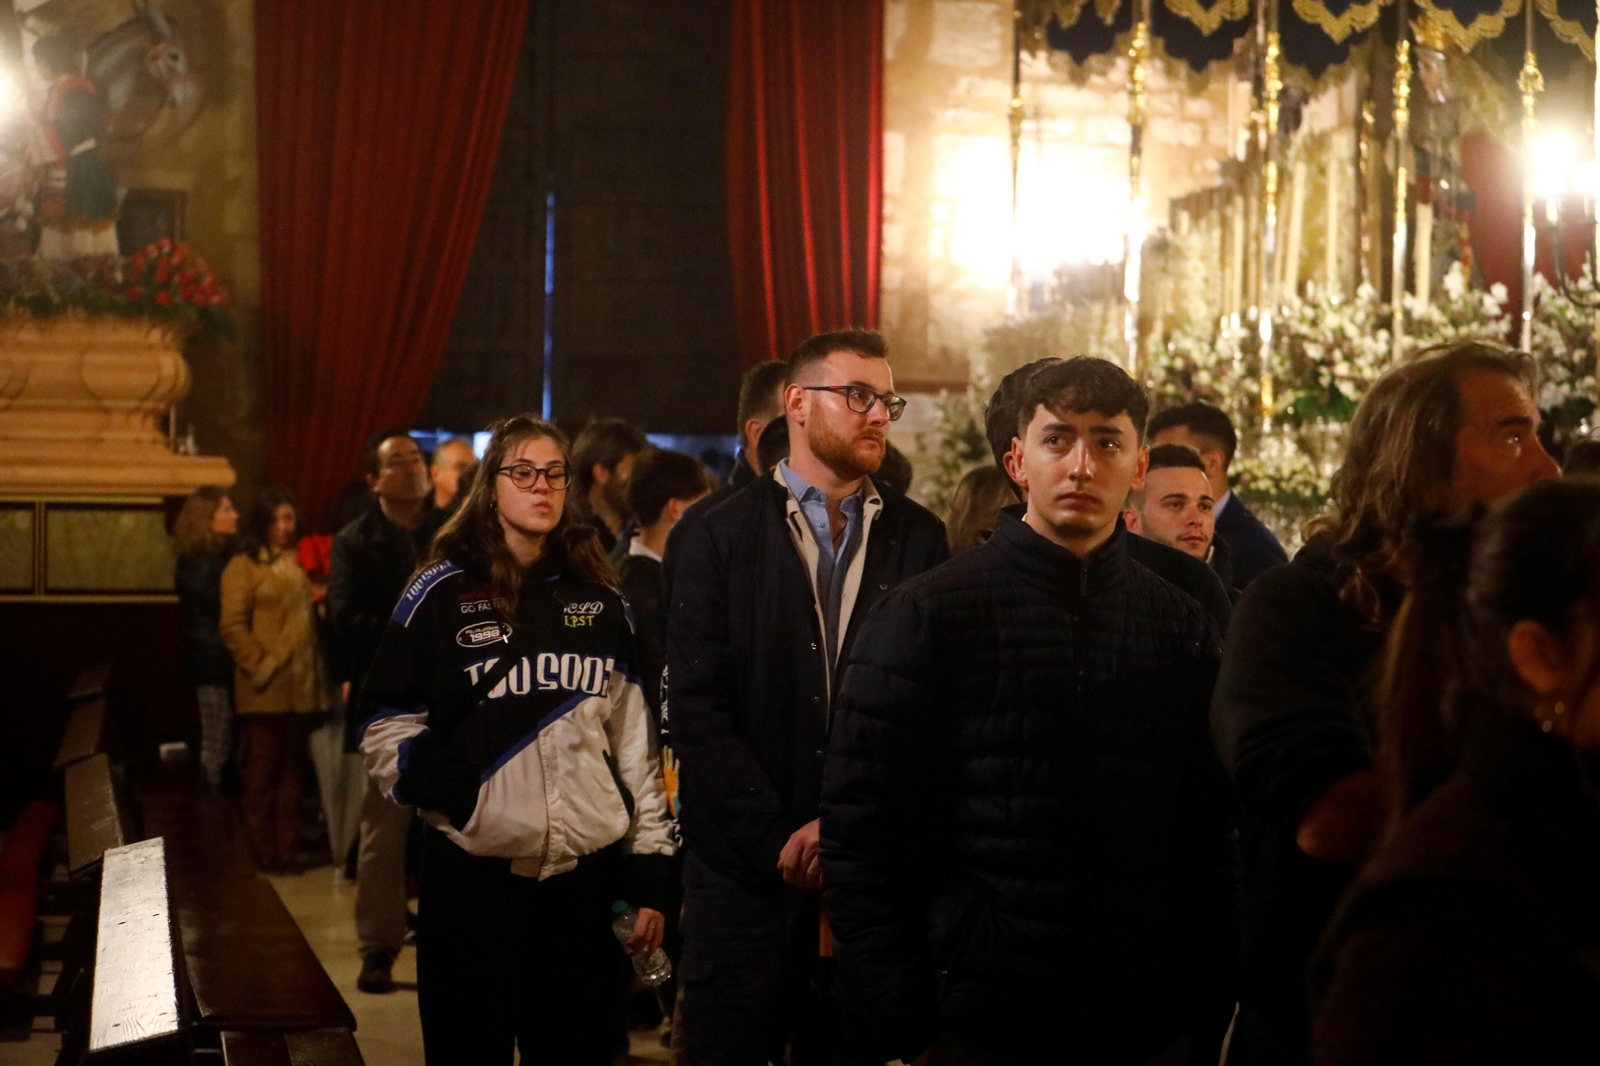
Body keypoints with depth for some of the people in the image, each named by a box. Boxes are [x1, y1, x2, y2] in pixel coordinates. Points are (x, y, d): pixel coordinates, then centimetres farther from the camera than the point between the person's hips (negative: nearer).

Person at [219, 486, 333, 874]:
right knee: (263, 772, 0)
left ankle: (287, 848, 15)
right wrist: (261, 666, -14)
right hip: (266, 689, -5)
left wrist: (318, 669, 9)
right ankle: (264, 851, 7)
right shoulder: (244, 566, -1)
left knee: (292, 770, 9)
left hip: (301, 685, 5)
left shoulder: (299, 565, 17)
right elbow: (232, 625, -9)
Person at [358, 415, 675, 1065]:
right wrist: (440, 786, -18)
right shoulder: (443, 594, 2)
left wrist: (649, 874, 7)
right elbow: (386, 730, 1)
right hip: (476, 868, -2)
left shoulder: (598, 599, 11)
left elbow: (633, 738, 10)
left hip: (587, 868, 3)